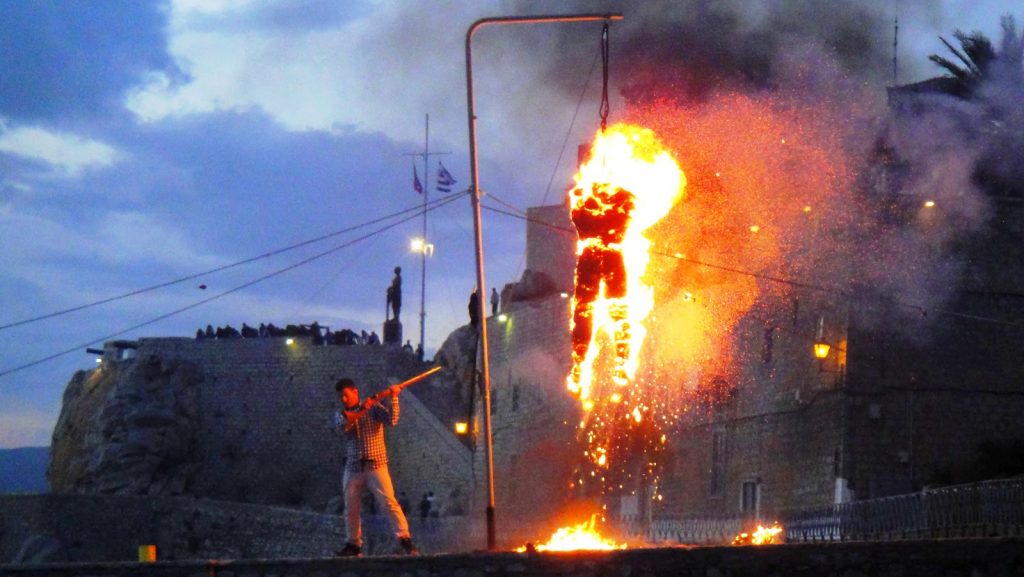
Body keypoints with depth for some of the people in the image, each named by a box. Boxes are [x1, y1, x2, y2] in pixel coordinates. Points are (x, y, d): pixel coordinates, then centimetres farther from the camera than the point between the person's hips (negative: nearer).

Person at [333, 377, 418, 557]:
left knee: (389, 503, -14)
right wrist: (362, 410, -19)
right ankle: (354, 544, 18)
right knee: (351, 508, 5)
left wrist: (393, 398, -18)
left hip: (376, 466, -3)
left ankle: (405, 539, -17)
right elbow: (344, 422, -13)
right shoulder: (340, 414, 11)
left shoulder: (374, 407, 4)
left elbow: (392, 420, -11)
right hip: (353, 469, 3)